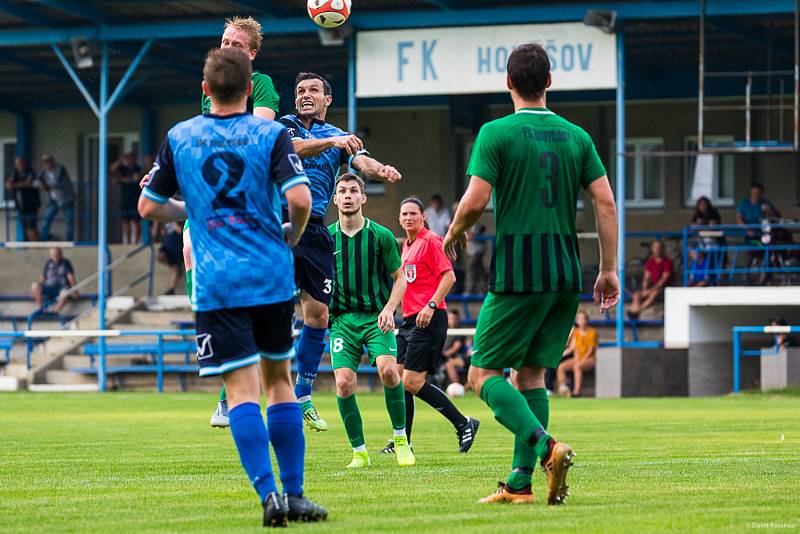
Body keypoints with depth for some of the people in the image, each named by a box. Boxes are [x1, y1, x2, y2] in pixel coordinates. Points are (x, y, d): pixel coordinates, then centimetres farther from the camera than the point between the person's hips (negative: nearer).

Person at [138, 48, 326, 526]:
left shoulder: (179, 137, 4)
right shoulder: (271, 134, -2)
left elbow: (149, 206, 9)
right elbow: (299, 198, -14)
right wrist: (292, 236, 6)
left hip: (215, 284, 0)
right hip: (273, 277, 0)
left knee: (242, 389, -3)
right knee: (279, 380, 14)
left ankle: (269, 494, -16)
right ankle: (293, 494, 14)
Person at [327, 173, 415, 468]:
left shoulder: (381, 236, -1)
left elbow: (399, 277, 6)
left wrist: (389, 308, -9)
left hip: (376, 318, -2)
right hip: (342, 319, 2)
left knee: (388, 369, -25)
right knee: (344, 383, -14)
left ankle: (401, 439, -5)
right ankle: (359, 452, 0)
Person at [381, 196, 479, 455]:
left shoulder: (430, 241, -8)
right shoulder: (407, 245, 19)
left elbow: (449, 276, -14)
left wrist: (431, 306, -22)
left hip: (429, 319, -9)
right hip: (409, 319, 9)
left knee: (412, 381, -13)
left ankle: (463, 424, -3)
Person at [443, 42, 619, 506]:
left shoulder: (496, 133, -5)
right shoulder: (576, 137, 9)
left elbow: (475, 201, -12)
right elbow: (606, 202, 4)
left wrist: (454, 234, 9)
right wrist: (609, 271, 9)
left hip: (518, 271, -5)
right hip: (567, 272, 5)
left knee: (484, 373, 0)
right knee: (532, 372, 13)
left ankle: (545, 446, -22)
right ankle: (521, 482, 6)